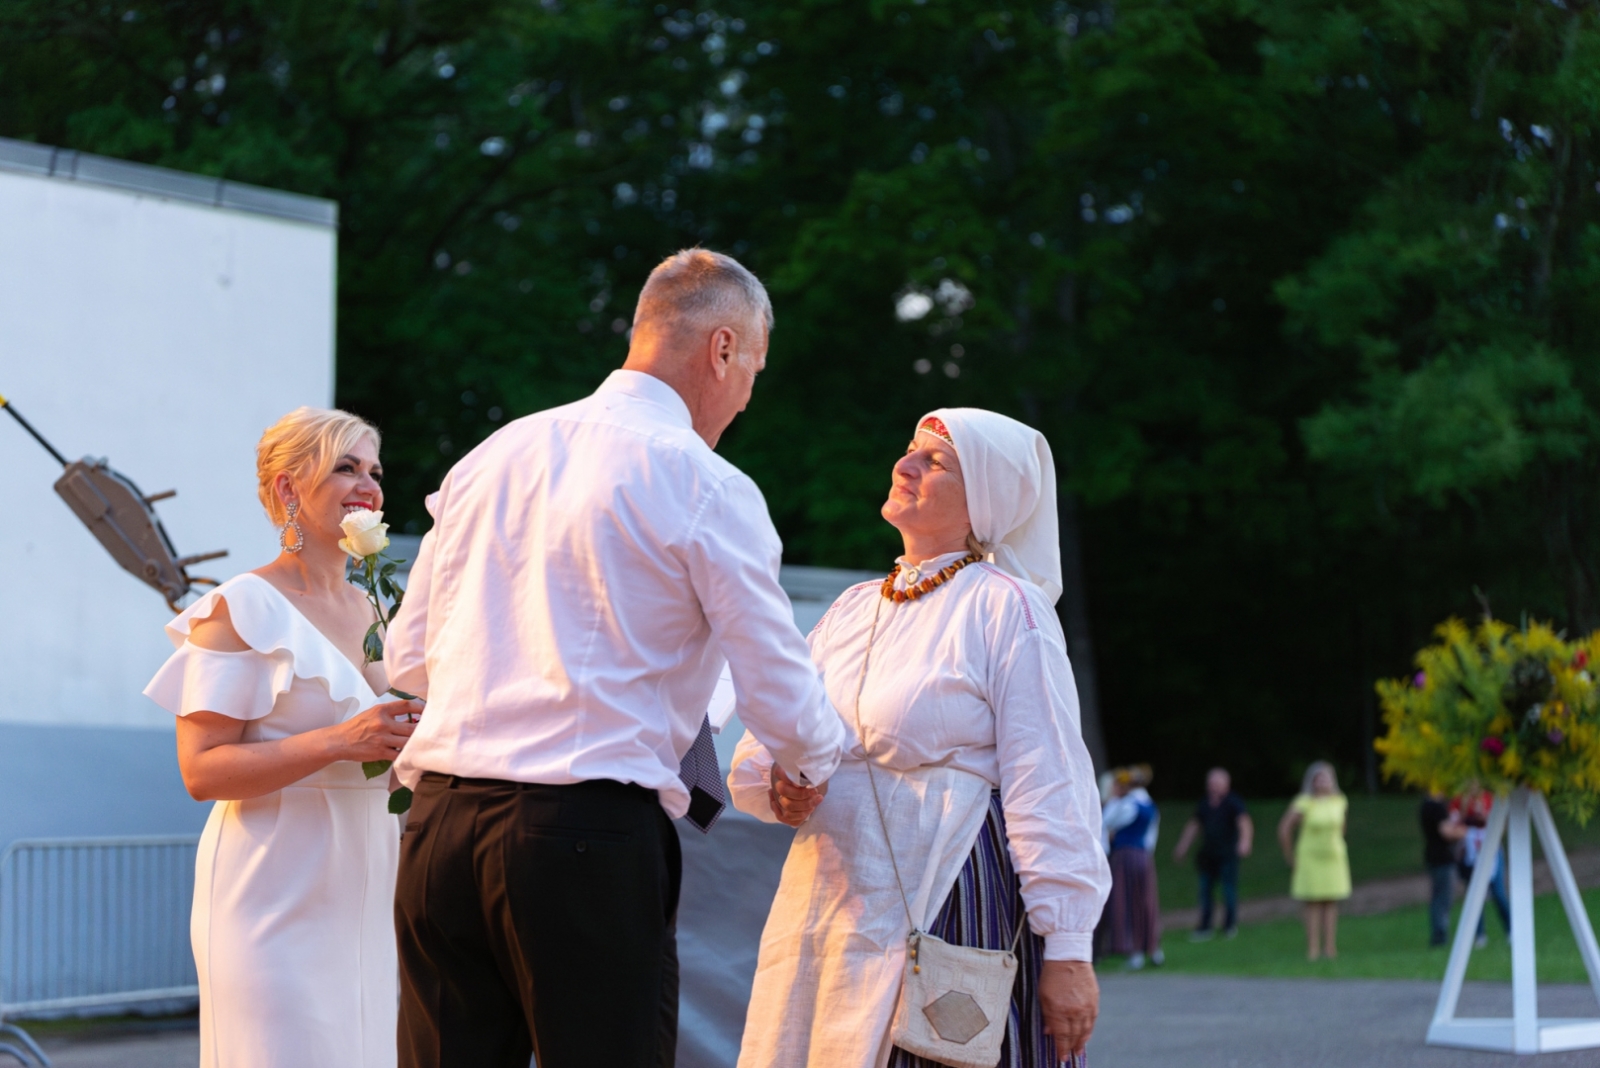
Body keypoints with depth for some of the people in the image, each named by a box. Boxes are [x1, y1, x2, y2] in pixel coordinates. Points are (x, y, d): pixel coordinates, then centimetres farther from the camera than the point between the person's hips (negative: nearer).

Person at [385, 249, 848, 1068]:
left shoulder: (492, 456, 14)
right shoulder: (706, 487, -3)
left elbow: (409, 657, 19)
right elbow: (780, 698, 0)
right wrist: (813, 766, 21)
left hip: (439, 823, 6)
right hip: (591, 835, -6)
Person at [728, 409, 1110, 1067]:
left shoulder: (1004, 608, -4)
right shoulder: (852, 608, 16)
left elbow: (1048, 786, -10)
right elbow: (761, 748, 17)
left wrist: (1068, 950, -15)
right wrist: (775, 787, -7)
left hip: (953, 906, -6)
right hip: (827, 906, 6)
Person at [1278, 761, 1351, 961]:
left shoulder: (1339, 802, -1)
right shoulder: (1304, 803, -14)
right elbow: (1284, 829, -8)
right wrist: (1290, 856, -1)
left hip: (1334, 858, 4)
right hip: (1310, 859, -4)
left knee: (1331, 903, 2)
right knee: (1313, 904, -3)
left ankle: (1330, 948, 4)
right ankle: (1313, 949, -1)